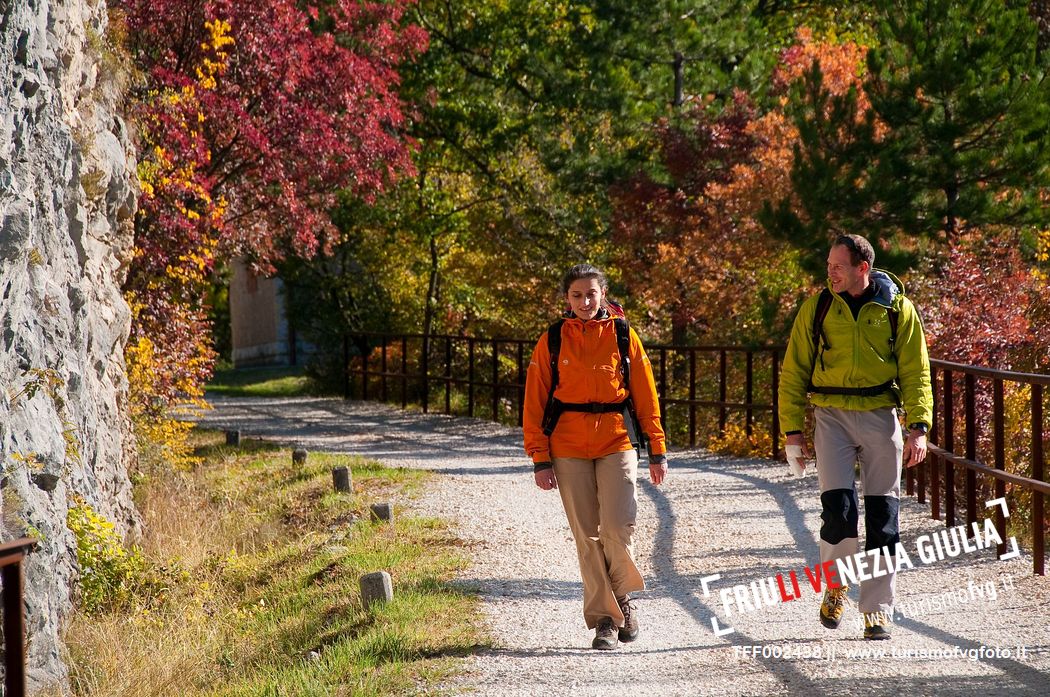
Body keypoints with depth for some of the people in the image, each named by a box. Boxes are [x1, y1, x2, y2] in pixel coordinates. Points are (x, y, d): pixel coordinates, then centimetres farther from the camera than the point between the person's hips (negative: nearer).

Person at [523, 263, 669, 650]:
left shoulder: (622, 335, 5)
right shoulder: (552, 341, 4)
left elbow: (645, 394, 8)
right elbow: (535, 402, 5)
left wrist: (657, 450, 5)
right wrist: (540, 459, -1)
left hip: (616, 443, -1)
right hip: (569, 447, 1)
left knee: (617, 527, -12)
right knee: (587, 536, 2)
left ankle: (623, 595, 15)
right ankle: (604, 619, 10)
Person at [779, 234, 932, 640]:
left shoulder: (897, 310, 2)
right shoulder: (817, 309, 3)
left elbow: (916, 373, 3)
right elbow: (794, 372, 7)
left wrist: (918, 427, -8)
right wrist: (793, 429, 0)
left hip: (881, 416, 0)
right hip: (831, 416, 0)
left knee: (882, 517, 0)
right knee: (838, 508, -13)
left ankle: (877, 610, 9)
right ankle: (835, 587, 12)